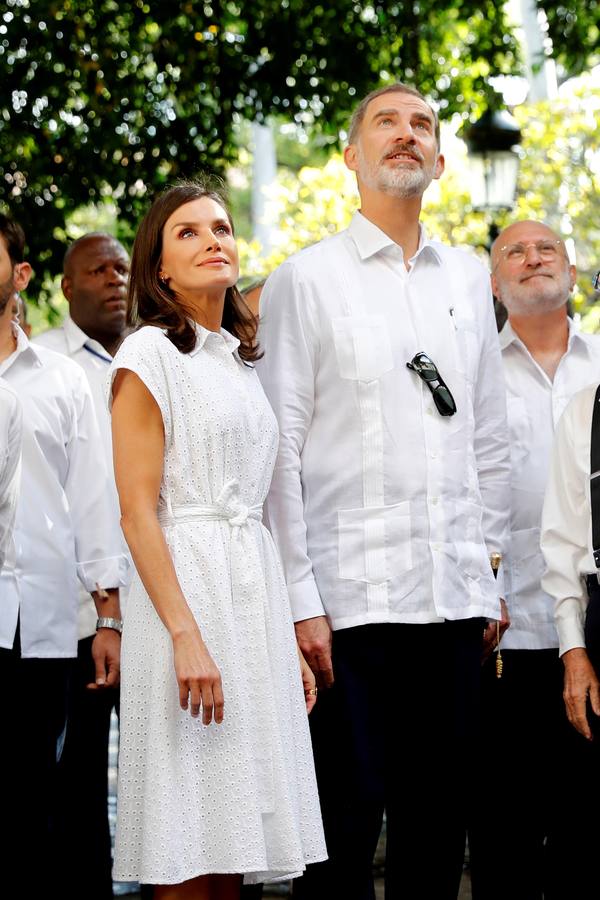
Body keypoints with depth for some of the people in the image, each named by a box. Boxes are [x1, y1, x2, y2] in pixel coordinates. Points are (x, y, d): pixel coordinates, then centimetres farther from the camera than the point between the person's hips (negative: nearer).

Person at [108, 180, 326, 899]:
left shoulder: (243, 361, 18)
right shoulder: (149, 354, -3)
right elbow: (137, 510, -11)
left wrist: (288, 638, 13)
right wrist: (186, 634, -20)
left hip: (256, 590, 7)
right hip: (186, 579, -7)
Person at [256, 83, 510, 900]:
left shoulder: (468, 280, 15)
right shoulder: (305, 280, 1)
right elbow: (279, 451, -3)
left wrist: (489, 572, 12)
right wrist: (299, 601, -9)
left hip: (454, 601, 4)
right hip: (349, 600, -4)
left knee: (437, 824, 8)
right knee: (344, 827, -4)